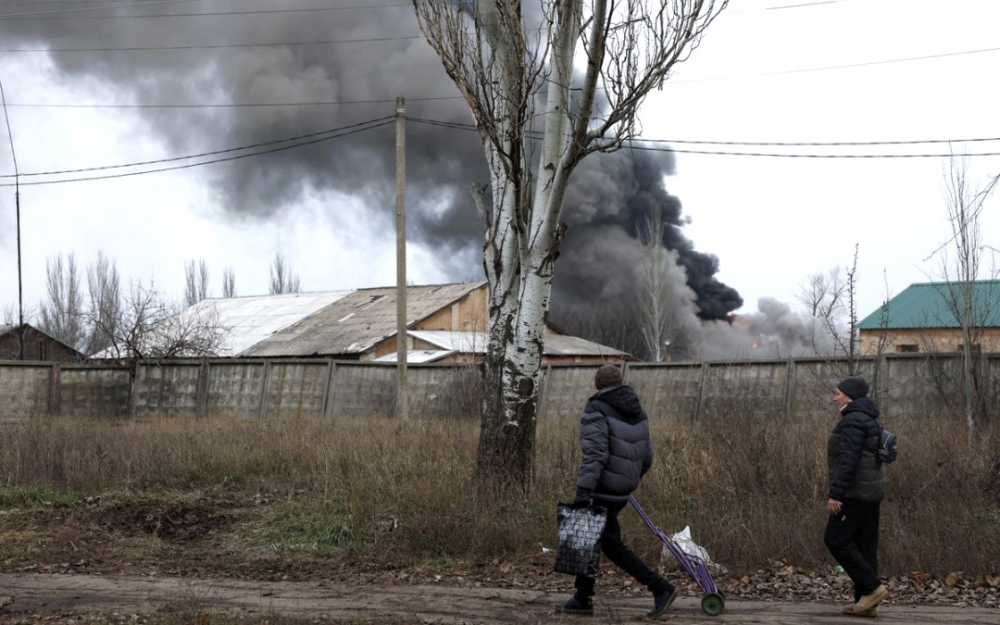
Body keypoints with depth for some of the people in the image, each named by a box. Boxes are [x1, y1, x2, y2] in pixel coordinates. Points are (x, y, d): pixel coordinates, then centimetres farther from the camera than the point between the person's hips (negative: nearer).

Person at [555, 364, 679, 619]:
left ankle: (661, 588, -2)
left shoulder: (596, 411, -13)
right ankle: (583, 598, 19)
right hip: (625, 488, 8)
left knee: (612, 545, 0)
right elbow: (646, 456, 11)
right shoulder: (637, 412, 9)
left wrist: (583, 490, -27)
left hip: (606, 490, -8)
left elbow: (595, 453, -25)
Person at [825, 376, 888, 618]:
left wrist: (835, 495, -24)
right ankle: (865, 602, 8)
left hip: (855, 491, -10)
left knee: (836, 540, -4)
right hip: (869, 491, 10)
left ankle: (872, 587, -5)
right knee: (864, 546, 8)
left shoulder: (853, 421, -16)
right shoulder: (868, 421, 17)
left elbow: (848, 461, -23)